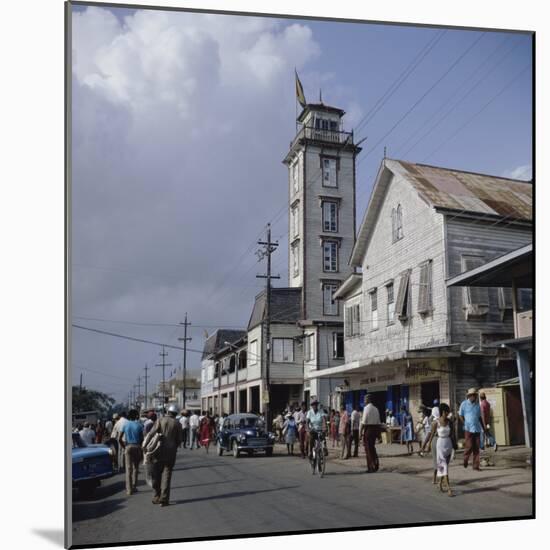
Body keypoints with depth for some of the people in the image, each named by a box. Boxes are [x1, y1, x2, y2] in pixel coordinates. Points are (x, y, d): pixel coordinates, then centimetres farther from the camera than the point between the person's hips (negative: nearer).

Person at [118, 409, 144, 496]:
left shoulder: (125, 425, 3)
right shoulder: (139, 425, -2)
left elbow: (119, 438, -2)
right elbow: (142, 439, -3)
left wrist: (124, 447, 9)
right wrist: (142, 450, 6)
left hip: (128, 447, 1)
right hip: (137, 446, -1)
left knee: (128, 468, 2)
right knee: (135, 467, 14)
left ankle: (129, 489, -1)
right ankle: (134, 486, 16)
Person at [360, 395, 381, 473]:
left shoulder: (366, 408, -11)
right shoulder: (376, 409, 11)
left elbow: (364, 421, -15)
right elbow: (378, 422, 14)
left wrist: (361, 431, -9)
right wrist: (378, 431, 19)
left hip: (368, 428, -7)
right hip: (375, 428, 7)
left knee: (368, 448, 0)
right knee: (372, 447, 18)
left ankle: (370, 467, 2)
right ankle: (376, 464, 18)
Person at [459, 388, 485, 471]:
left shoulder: (477, 405, 11)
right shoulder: (464, 404, 0)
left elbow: (479, 417, 19)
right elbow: (460, 415, 4)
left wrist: (483, 428, 15)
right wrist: (466, 424, -4)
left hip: (477, 429, 4)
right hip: (468, 429, -4)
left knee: (476, 448, 3)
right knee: (469, 446, -7)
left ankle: (476, 465, 9)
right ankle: (465, 459, 19)